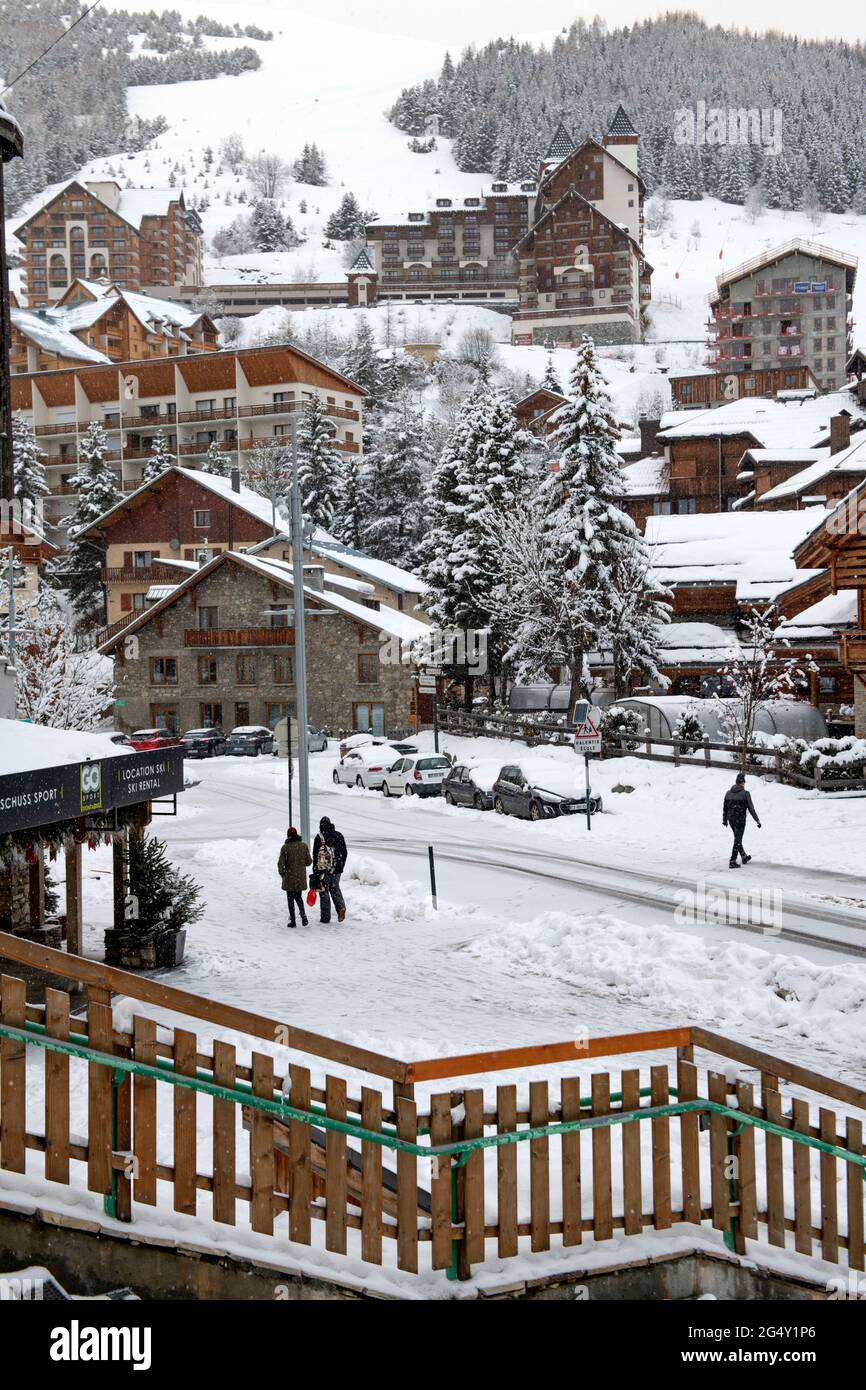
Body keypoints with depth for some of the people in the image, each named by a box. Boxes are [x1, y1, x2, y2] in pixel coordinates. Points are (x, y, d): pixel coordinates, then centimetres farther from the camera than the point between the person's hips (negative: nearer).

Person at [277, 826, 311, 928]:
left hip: (289, 878, -3)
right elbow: (308, 862, 0)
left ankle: (293, 921, 9)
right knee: (298, 897, 19)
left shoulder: (285, 847, -11)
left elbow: (281, 863, -10)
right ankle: (303, 916, 3)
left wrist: (282, 873, 8)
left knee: (291, 899, 7)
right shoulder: (304, 846, -4)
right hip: (301, 877, 3)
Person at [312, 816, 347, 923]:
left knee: (324, 891, 5)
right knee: (335, 888, 20)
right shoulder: (338, 836, 5)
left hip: (323, 869, -4)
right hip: (336, 869, 4)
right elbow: (344, 853, 11)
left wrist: (315, 871, -3)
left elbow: (315, 855, -9)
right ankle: (341, 907, -4)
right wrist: (341, 866, 21)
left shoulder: (319, 838, -9)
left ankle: (325, 917, 8)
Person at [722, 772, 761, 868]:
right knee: (737, 841, 1)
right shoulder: (745, 793, -13)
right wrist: (757, 821, -2)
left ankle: (744, 857, 37)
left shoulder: (728, 793, 3)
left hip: (731, 820, 6)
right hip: (740, 820, -6)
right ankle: (732, 862, 0)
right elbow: (751, 808, -11)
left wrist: (724, 820, 24)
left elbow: (725, 808, 10)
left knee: (738, 838, 21)